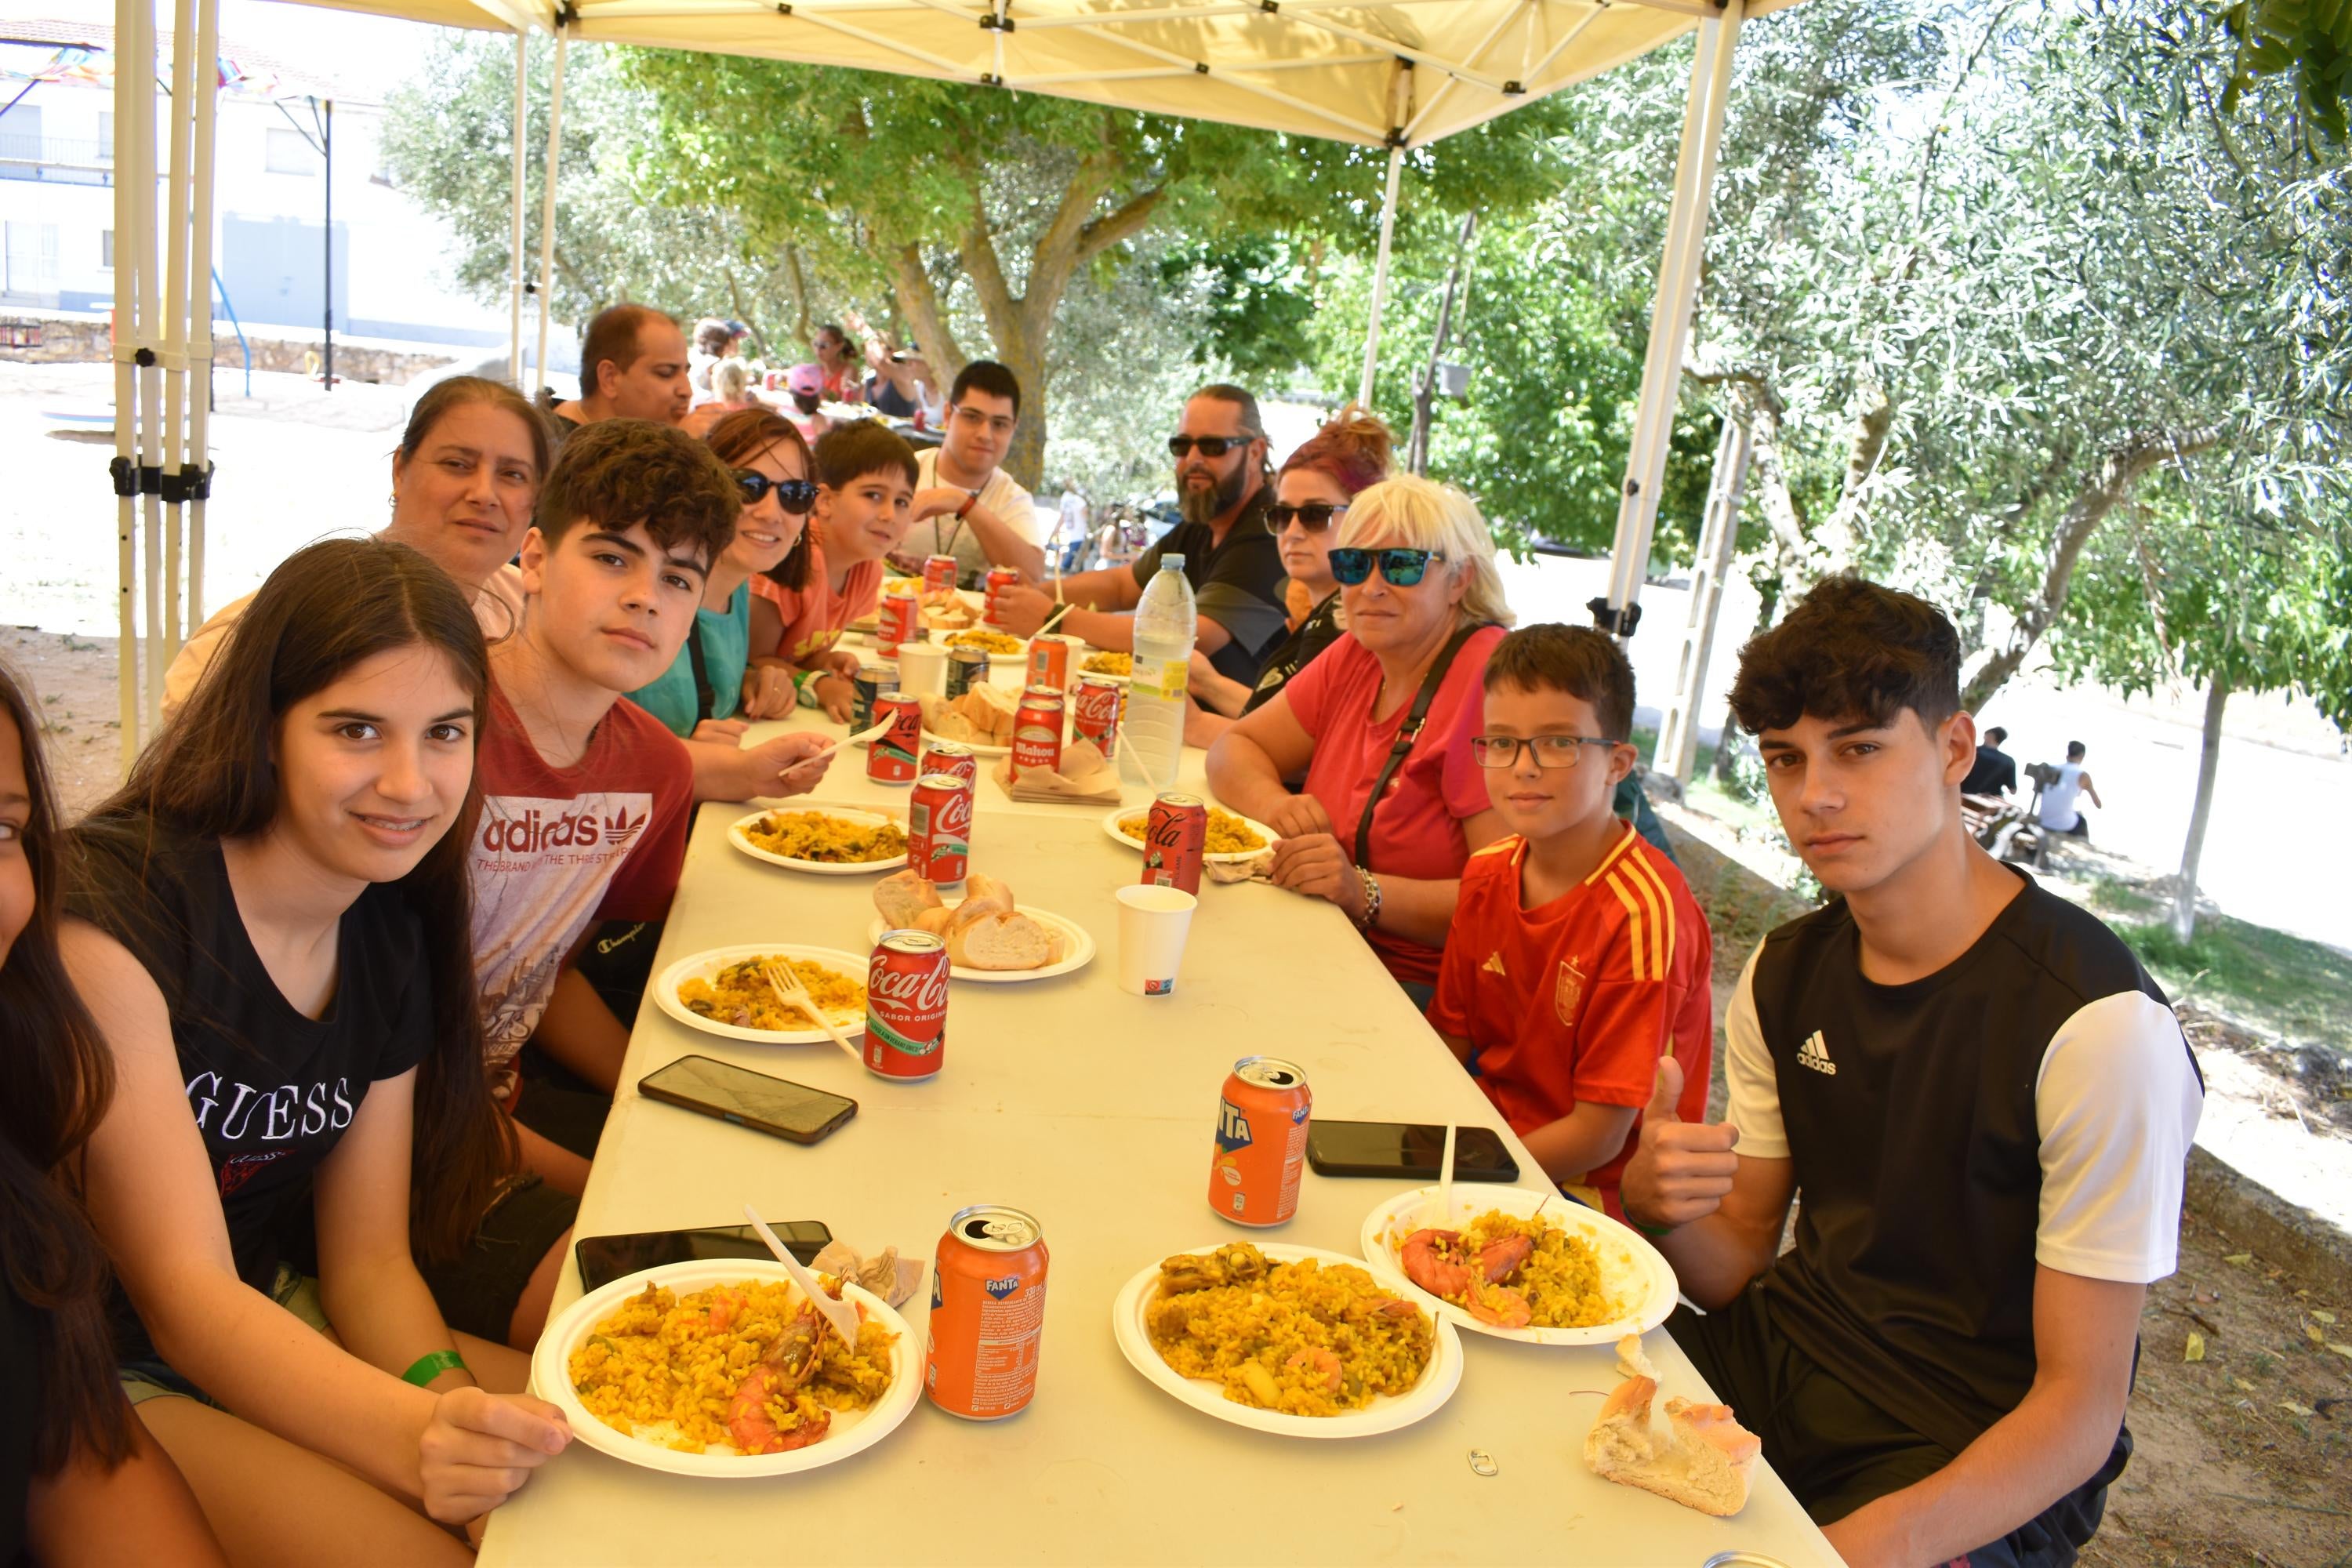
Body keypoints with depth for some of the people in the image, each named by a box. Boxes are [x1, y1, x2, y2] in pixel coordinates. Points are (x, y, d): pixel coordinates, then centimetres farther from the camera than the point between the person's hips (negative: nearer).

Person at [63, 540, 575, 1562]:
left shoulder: (393, 937, -2)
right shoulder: (113, 912, -23)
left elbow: (368, 1256, 0)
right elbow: (181, 1298, -24)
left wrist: (448, 1397, -21)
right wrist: (419, 1436, -39)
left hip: (276, 1326, 6)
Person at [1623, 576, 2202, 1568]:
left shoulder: (2096, 1026, -21)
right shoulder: (1786, 975, 1)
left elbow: (2082, 1407, -17)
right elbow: (1736, 1269, 4)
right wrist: (1659, 1206, -19)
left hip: (1984, 1473, -5)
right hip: (1788, 1359, 6)